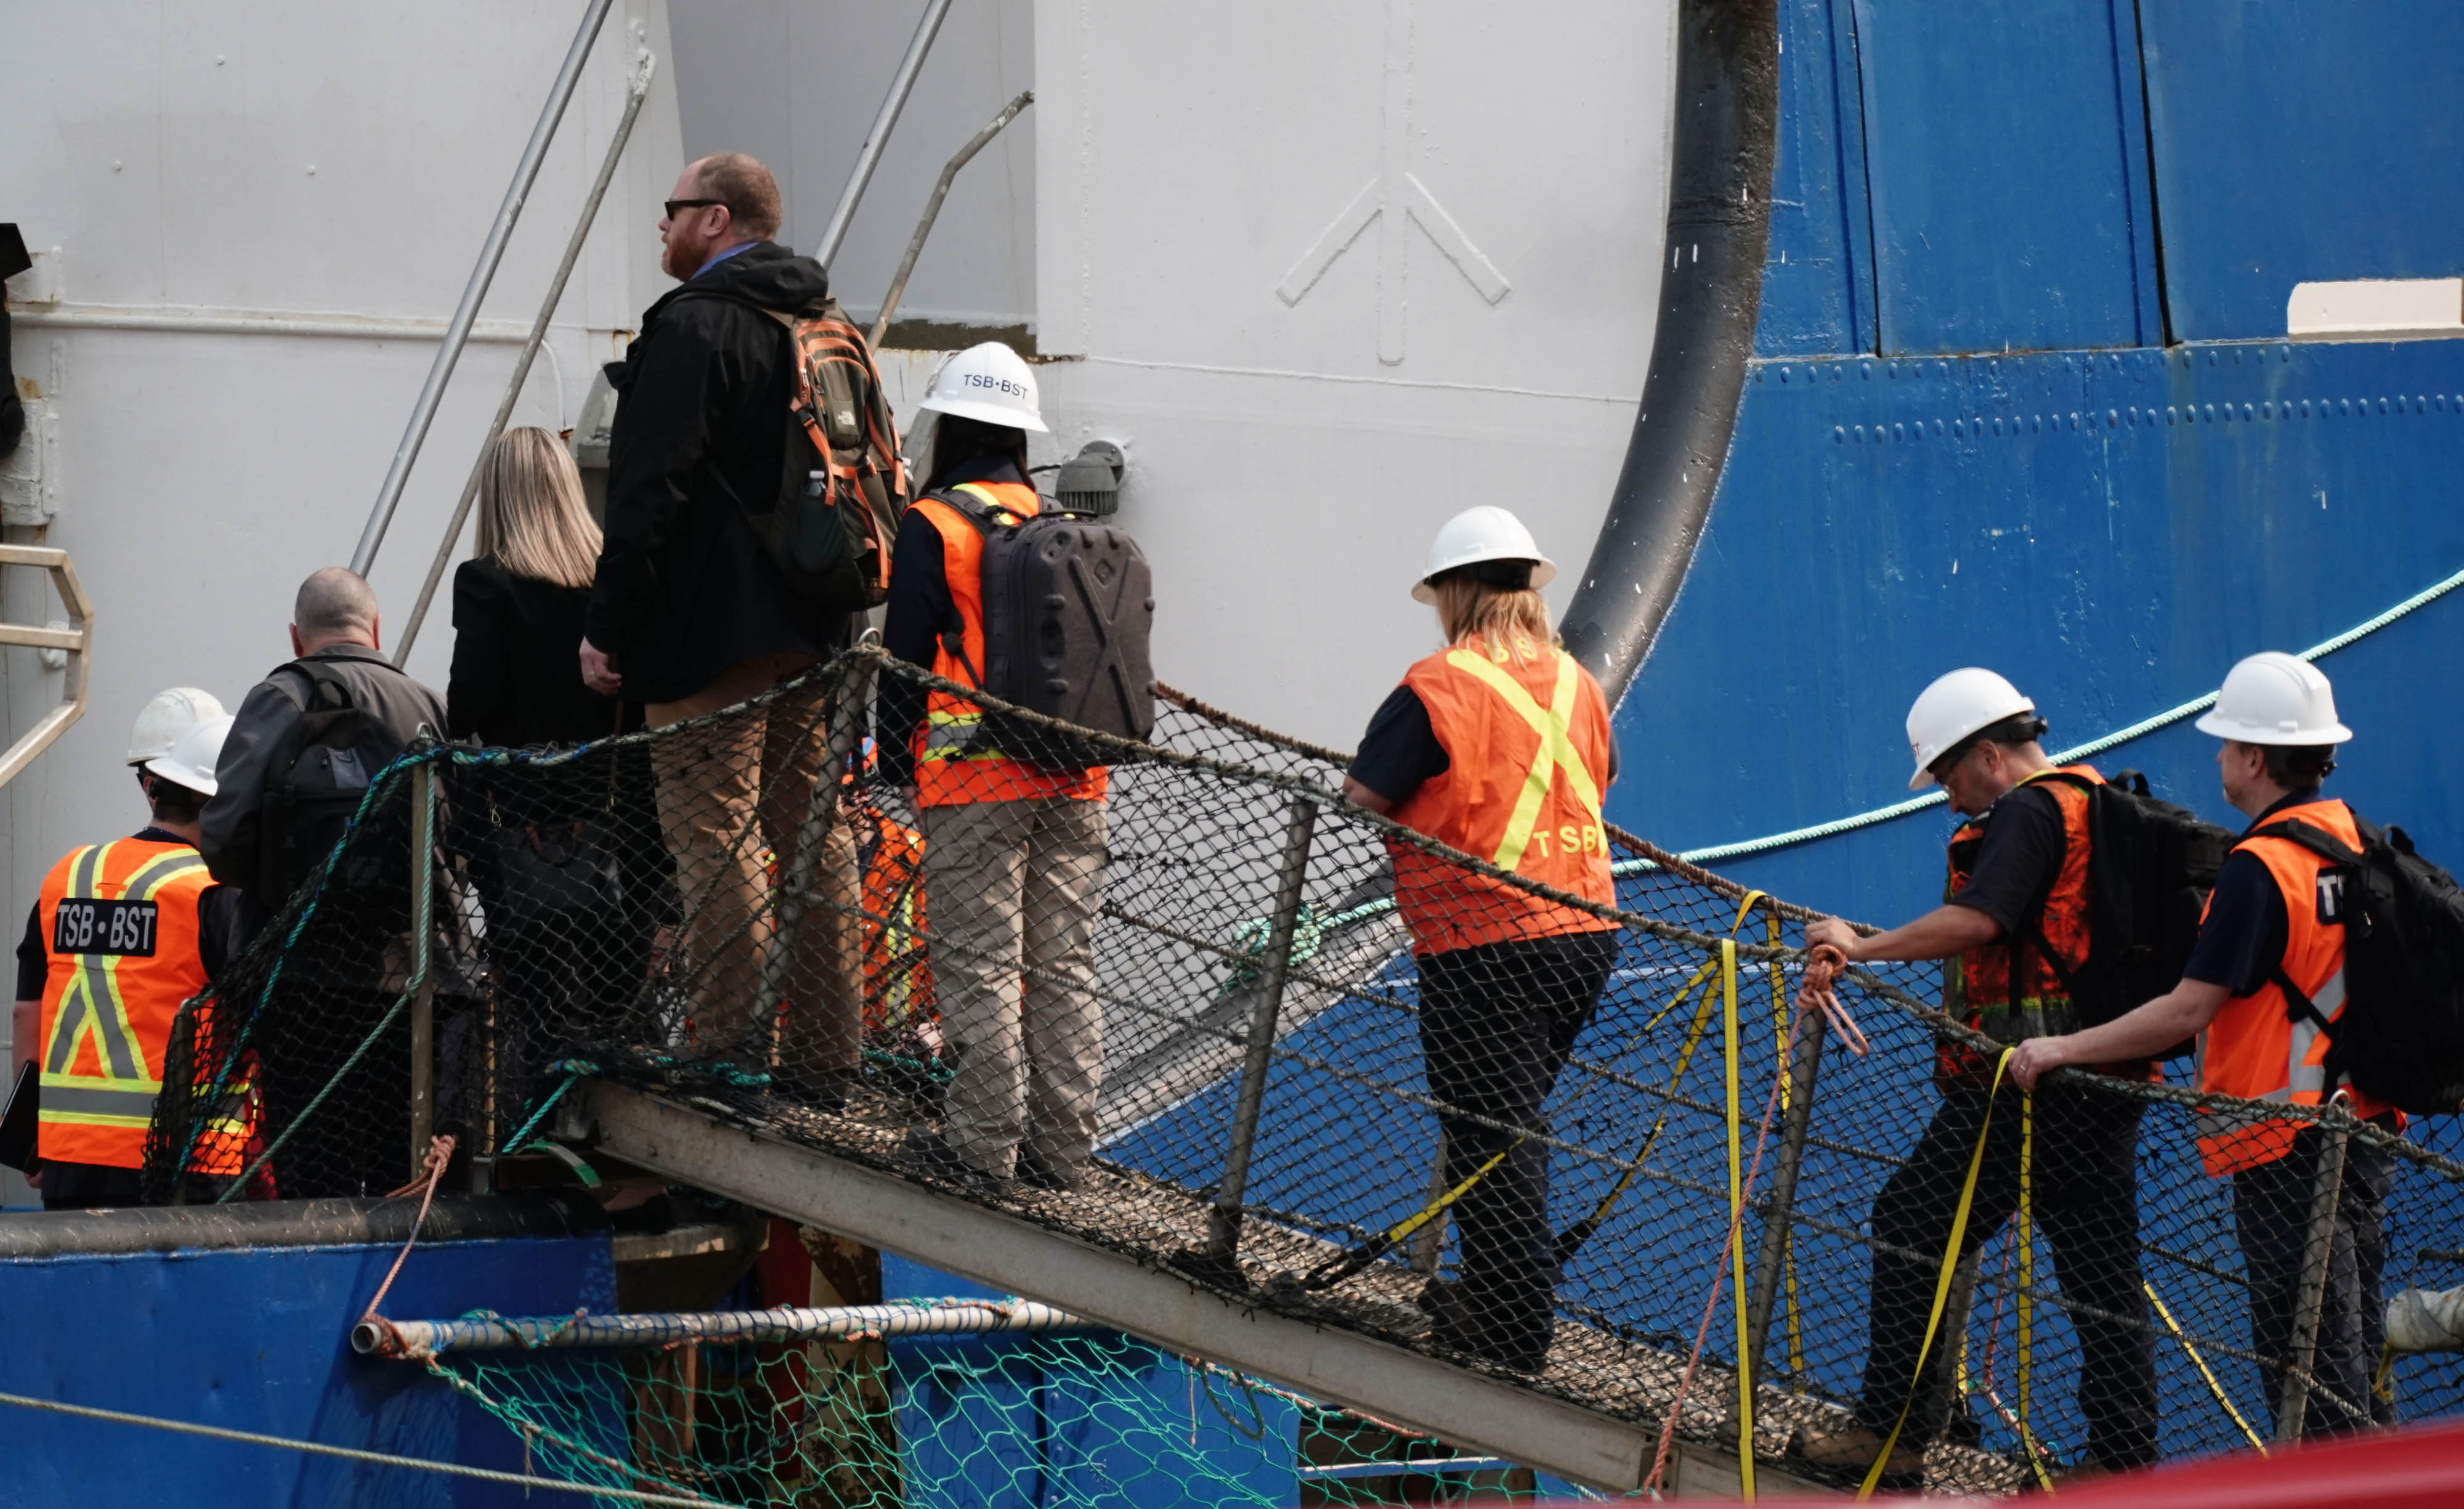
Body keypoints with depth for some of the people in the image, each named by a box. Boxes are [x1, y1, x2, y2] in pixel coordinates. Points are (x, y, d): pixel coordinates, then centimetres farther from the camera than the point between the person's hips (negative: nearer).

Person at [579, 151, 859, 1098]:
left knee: (713, 839, -7)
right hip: (814, 630, 9)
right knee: (813, 834, 11)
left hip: (714, 634, -9)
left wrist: (608, 627, -13)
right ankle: (826, 1057, 14)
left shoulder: (695, 326, -12)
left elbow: (650, 491, -17)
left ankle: (736, 1051, -10)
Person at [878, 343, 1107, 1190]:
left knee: (979, 965, -3)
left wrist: (894, 752, 2)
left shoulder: (934, 526, -7)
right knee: (1062, 965, 8)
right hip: (1072, 779, 6)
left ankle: (984, 1142, -3)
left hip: (975, 778, -6)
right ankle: (1062, 1145, 10)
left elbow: (907, 652, -8)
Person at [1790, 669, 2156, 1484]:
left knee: (1913, 1230, 1)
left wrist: (1862, 947, -16)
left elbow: (1976, 921, -24)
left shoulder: (2027, 813, -11)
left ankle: (1893, 1431, 2)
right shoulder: (2102, 807, 18)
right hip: (2106, 1078, 9)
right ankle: (2124, 1457, 7)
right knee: (2101, 1266, 8)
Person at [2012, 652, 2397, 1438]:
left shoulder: (2260, 868, -18)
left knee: (2302, 1349, -4)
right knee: (2353, 1345, 15)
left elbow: (2189, 1011, -20)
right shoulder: (2358, 842, 6)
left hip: (2287, 1141, -8)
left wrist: (2063, 1049, -12)